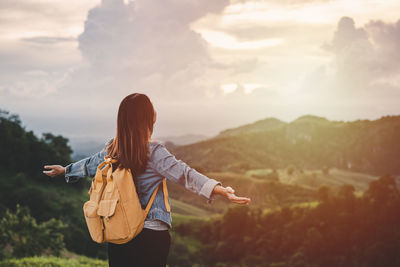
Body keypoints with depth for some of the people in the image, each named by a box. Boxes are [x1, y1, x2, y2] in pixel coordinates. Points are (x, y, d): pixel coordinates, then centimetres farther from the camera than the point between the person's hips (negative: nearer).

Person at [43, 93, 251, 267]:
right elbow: (184, 174, -27)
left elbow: (90, 165, 20)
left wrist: (64, 170, 41)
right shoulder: (153, 152, -16)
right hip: (152, 234, -5)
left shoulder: (112, 150, 2)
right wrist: (220, 190, -35)